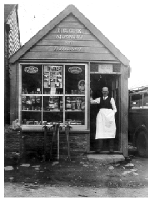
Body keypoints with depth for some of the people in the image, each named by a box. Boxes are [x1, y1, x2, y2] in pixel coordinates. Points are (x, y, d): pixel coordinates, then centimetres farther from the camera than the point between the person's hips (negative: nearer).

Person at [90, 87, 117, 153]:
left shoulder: (111, 99, 12)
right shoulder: (99, 99, 19)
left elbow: (114, 109, 7)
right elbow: (92, 101, 5)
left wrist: (113, 115, -7)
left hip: (109, 114, -1)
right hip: (101, 115, 2)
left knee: (110, 131, -5)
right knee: (100, 131, -7)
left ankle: (111, 148, -3)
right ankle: (99, 147, -8)